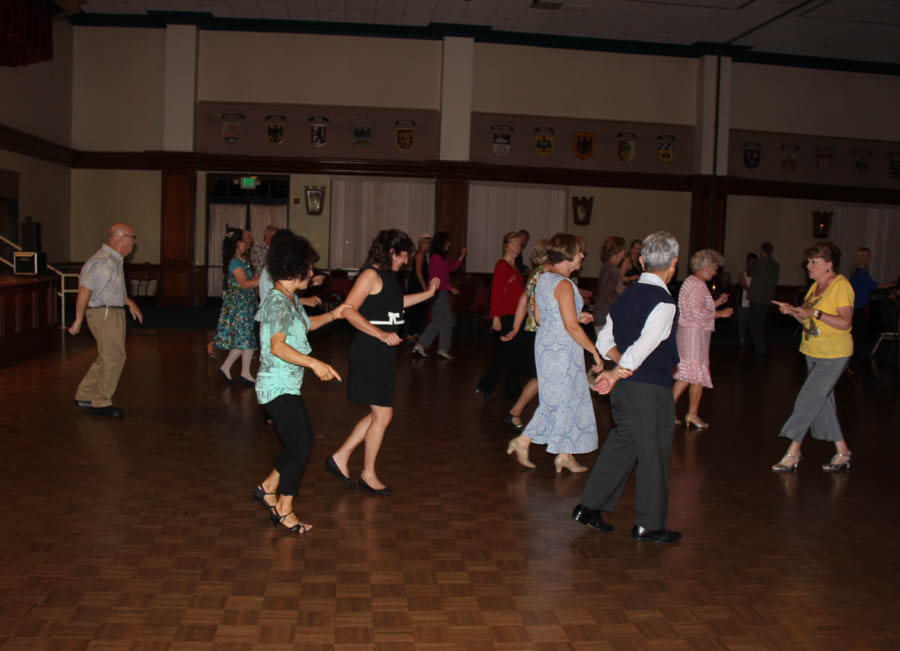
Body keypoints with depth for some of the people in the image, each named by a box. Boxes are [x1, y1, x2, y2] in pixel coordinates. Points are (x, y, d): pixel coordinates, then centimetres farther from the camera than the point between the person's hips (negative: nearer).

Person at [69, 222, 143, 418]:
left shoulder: (115, 260, 13)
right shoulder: (104, 262, -19)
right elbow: (85, 291, -22)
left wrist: (129, 302, 22)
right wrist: (78, 320, -19)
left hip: (114, 313, 10)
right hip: (104, 314, -10)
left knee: (106, 358, 15)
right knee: (114, 358, -4)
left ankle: (84, 396, 24)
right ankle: (101, 402, 6)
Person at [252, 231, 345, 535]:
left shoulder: (290, 299, 11)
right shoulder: (278, 300, -20)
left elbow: (305, 324, 30)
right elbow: (277, 346, -30)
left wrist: (333, 315, 18)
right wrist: (314, 364, -38)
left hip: (287, 386, 10)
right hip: (277, 387, -10)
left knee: (302, 440, 18)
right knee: (300, 446, -4)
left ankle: (268, 487, 32)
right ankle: (284, 510, 10)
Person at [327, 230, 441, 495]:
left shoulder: (387, 276, 13)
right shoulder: (371, 275, -14)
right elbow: (349, 310, -22)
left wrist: (428, 293, 32)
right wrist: (381, 334, -27)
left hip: (384, 353, 10)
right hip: (370, 353, -10)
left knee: (379, 414, 14)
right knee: (383, 415, -1)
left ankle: (340, 458, 22)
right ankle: (368, 474, 14)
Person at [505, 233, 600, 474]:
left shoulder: (543, 278, 7)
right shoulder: (564, 284, -20)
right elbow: (572, 327, -22)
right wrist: (595, 351, -14)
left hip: (545, 343, 9)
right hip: (562, 347, -9)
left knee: (566, 399, 15)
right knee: (561, 399, 4)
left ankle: (565, 455, 18)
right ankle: (523, 441, 10)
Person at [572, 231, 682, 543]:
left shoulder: (627, 295, 7)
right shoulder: (663, 302, -17)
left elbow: (604, 340, 12)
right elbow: (643, 347, -23)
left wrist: (622, 365, 8)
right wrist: (617, 374, -13)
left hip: (624, 385, 8)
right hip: (650, 389, -8)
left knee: (622, 443, 19)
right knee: (653, 454, 5)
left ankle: (589, 506, 25)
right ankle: (648, 525, 16)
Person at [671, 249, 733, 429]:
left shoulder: (690, 281, 16)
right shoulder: (698, 285, -17)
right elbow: (699, 313, -23)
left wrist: (717, 302, 17)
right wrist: (721, 313, -13)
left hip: (686, 332, 10)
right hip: (695, 333, -10)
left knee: (686, 374, 13)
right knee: (698, 374, 1)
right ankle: (692, 414, 9)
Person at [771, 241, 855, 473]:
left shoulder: (841, 286, -14)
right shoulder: (815, 286, 11)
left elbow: (845, 322, -21)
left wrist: (816, 313, -28)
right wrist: (792, 311, -4)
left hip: (834, 356, -9)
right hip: (813, 353, 9)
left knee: (808, 400, -9)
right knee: (822, 401, 12)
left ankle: (793, 452, -2)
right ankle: (842, 452, 24)